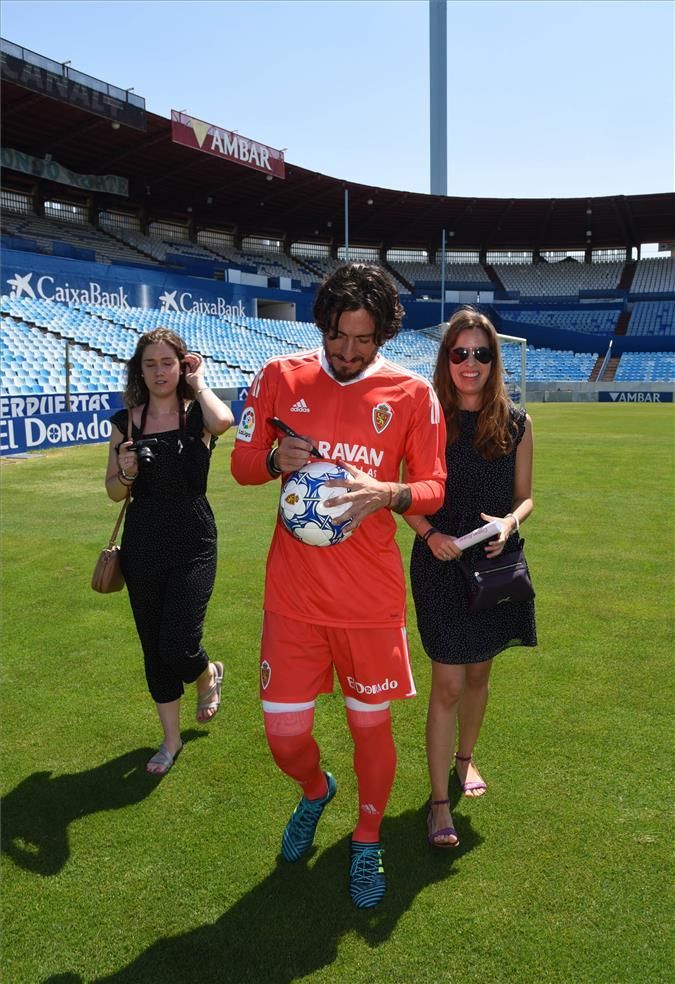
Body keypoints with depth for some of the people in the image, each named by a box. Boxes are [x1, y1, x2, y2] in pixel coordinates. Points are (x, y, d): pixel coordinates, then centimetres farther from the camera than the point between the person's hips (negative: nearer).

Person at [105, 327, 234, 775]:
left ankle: (209, 673, 31)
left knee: (178, 650, -8)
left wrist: (198, 382, -14)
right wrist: (125, 473, -13)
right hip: (142, 549, 4)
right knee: (154, 650, 12)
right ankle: (171, 739, 33)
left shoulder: (198, 413, -5)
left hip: (193, 547, -3)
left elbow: (224, 422, -32)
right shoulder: (126, 421, 3)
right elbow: (114, 491, 9)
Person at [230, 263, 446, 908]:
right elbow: (241, 463, 7)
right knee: (284, 734, 7)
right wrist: (275, 457, -16)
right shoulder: (280, 377, 0)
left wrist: (386, 493, -21)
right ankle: (315, 791, 46)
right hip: (293, 594, 1)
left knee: (371, 726, 12)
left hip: (372, 597, -1)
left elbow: (434, 488, 1)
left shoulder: (412, 393, -2)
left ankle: (367, 840, 42)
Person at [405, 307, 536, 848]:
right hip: (441, 565, -3)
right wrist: (430, 534, -18)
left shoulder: (515, 422, -1)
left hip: (496, 564, 3)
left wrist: (509, 523, -14)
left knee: (479, 673, 20)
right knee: (448, 684, -1)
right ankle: (440, 801, 13)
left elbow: (524, 496, 6)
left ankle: (465, 757, 45)